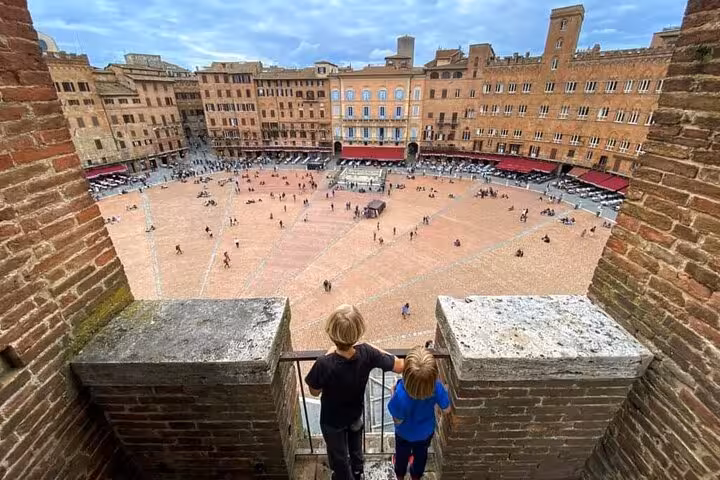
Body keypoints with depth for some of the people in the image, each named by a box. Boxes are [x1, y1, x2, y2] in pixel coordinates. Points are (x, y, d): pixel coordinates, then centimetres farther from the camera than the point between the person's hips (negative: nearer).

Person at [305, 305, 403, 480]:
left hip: (332, 420, -3)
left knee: (338, 456, 29)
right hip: (356, 413, 3)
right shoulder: (367, 353, -34)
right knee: (355, 446, 36)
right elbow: (400, 366, -19)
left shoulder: (324, 364, -41)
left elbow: (314, 392, -19)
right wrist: (372, 348, -11)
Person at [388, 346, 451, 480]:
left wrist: (393, 394, -16)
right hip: (426, 432, 2)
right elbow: (446, 409, -16)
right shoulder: (436, 386, -36)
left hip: (405, 434, -2)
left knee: (402, 455, 32)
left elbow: (398, 421, -25)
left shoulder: (401, 394, -44)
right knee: (421, 454, 34)